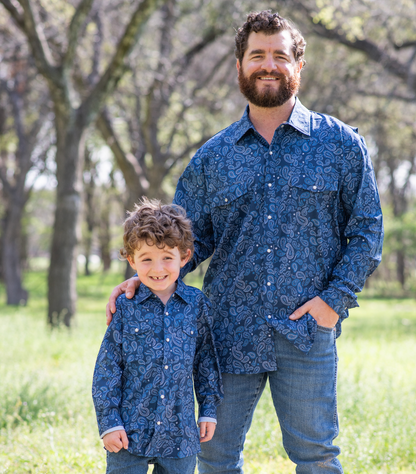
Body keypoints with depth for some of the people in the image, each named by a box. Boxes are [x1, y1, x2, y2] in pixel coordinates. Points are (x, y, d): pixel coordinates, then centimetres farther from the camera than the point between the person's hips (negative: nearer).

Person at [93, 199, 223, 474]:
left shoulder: (197, 304, 2)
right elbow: (107, 369, -1)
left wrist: (209, 410, 9)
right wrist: (109, 423, -5)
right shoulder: (125, 308, -3)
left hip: (180, 435, 2)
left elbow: (207, 361, 11)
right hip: (130, 432, -2)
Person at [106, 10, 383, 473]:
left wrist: (335, 297, -7)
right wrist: (143, 278, -6)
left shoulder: (340, 144, 4)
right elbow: (188, 238, 11)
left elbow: (366, 229, 5)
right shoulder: (213, 156, 9)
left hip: (307, 331, -2)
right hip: (230, 330, 2)